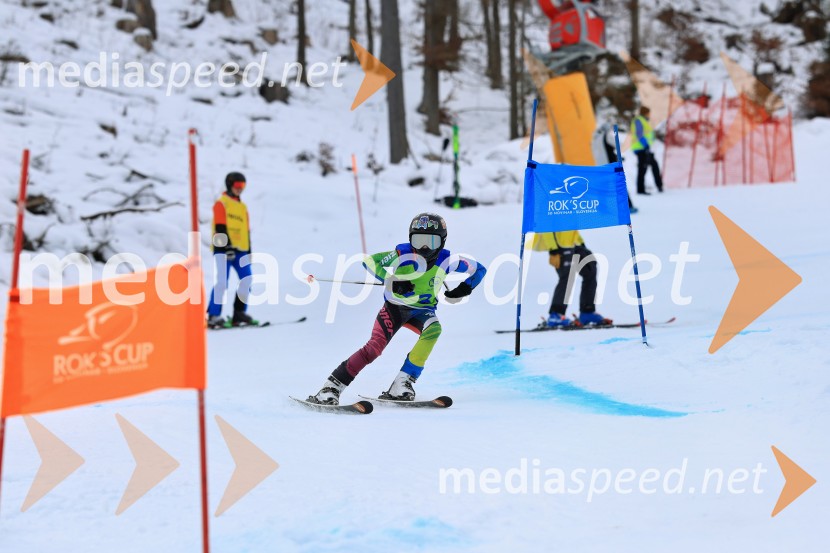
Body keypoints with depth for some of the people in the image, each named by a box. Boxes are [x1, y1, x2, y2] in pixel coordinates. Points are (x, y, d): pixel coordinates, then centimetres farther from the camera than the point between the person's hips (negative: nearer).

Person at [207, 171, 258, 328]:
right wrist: (227, 246, -19)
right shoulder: (221, 203, 0)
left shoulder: (243, 207, 20)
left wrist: (249, 251, 17)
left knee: (247, 281, -1)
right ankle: (213, 316, -11)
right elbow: (220, 228, -10)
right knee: (222, 281, -13)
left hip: (240, 250, 7)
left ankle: (239, 314, 7)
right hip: (223, 249, -7)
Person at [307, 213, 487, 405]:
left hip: (422, 310, 2)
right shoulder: (403, 253, -21)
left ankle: (402, 383, -28)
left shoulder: (446, 260, -15)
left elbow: (479, 269, -1)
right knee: (375, 347, -22)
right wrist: (391, 280, -28)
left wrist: (463, 291, -13)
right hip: (395, 306, -2)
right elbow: (369, 261, -18)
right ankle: (331, 387, -16)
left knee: (433, 329, -32)